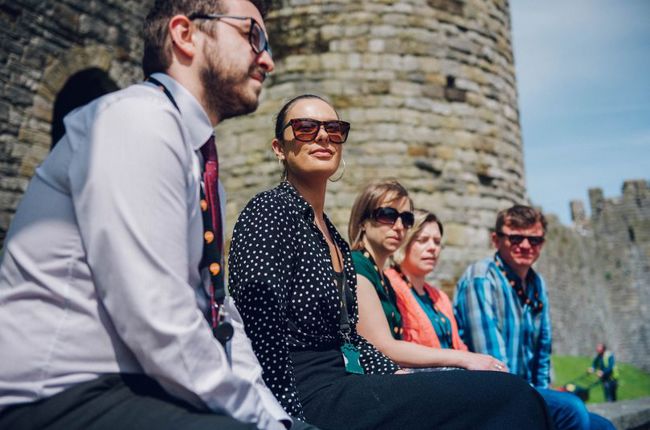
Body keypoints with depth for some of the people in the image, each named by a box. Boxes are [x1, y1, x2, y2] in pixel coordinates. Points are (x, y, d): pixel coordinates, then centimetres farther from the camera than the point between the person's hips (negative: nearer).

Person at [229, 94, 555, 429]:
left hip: (343, 384, 9)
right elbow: (264, 333, -18)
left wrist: (403, 377, 9)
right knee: (510, 396, -17)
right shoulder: (270, 210, -8)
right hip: (307, 398, -9)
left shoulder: (330, 234, 18)